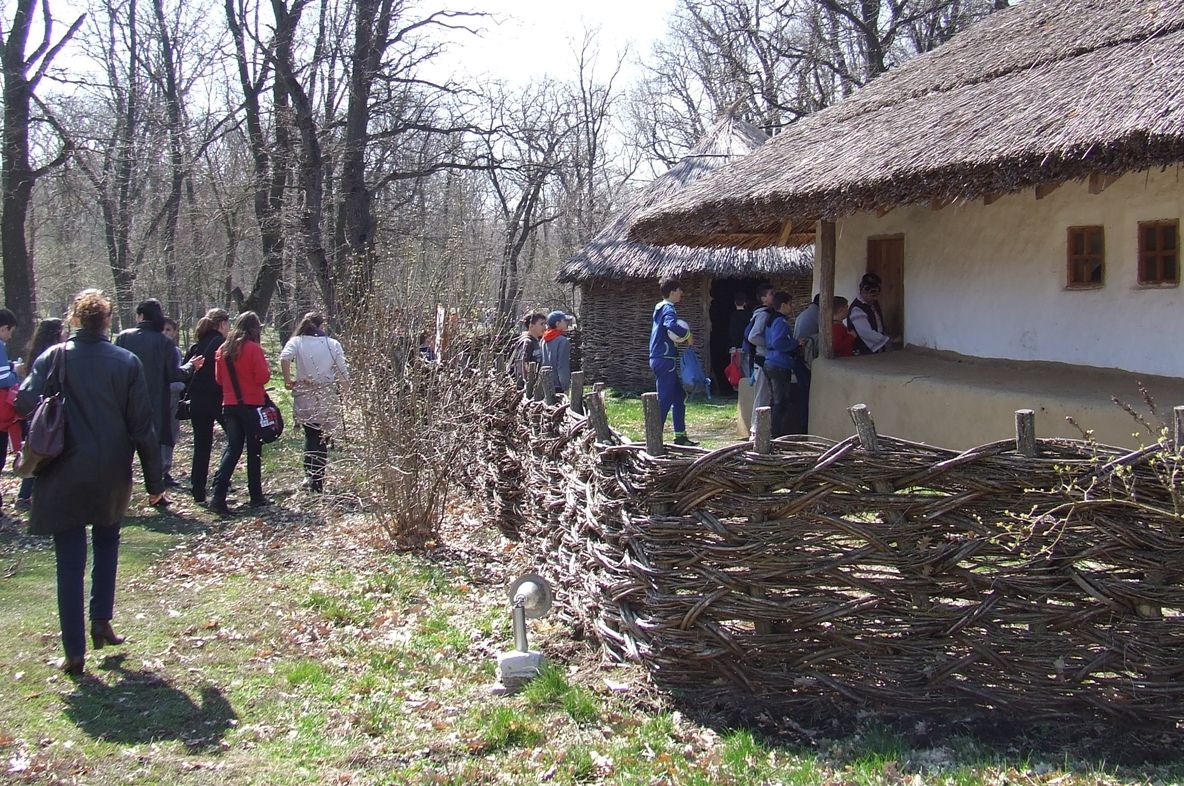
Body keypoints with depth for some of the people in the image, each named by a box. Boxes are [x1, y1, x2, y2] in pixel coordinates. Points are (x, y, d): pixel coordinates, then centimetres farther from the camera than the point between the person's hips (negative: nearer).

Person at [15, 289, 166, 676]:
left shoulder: (53, 358, -6)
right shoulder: (126, 362, -5)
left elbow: (25, 402, -16)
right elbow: (142, 426, -4)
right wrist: (154, 480, 2)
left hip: (63, 476, -1)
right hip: (112, 477, 1)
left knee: (70, 562, 4)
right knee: (107, 543, 25)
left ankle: (75, 651, 4)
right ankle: (101, 620, 16)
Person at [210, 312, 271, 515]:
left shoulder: (223, 349, 6)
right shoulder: (254, 349, -12)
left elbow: (219, 378, 11)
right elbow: (263, 377, -15)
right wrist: (266, 370, 4)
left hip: (230, 405, 5)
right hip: (251, 405, -5)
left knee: (232, 449, 7)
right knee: (254, 451, 7)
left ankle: (218, 496, -7)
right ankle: (256, 496, 14)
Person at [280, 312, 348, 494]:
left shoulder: (297, 341, 0)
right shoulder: (333, 344, 2)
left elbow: (284, 357, -20)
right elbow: (343, 373, -1)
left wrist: (288, 380, -10)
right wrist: (342, 392, 11)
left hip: (305, 398, 0)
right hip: (328, 399, 0)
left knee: (310, 435, 17)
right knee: (323, 439, 8)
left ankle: (309, 474, 3)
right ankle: (318, 483, 6)